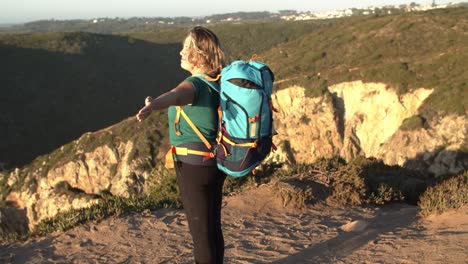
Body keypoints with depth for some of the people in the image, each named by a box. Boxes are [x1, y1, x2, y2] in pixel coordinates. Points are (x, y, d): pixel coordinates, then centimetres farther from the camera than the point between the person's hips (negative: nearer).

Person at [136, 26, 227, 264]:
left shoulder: (195, 85, -21)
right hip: (214, 163, 9)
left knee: (201, 231, 3)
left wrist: (152, 105, -65)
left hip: (194, 165, -9)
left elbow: (174, 96, -46)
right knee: (213, 227, 20)